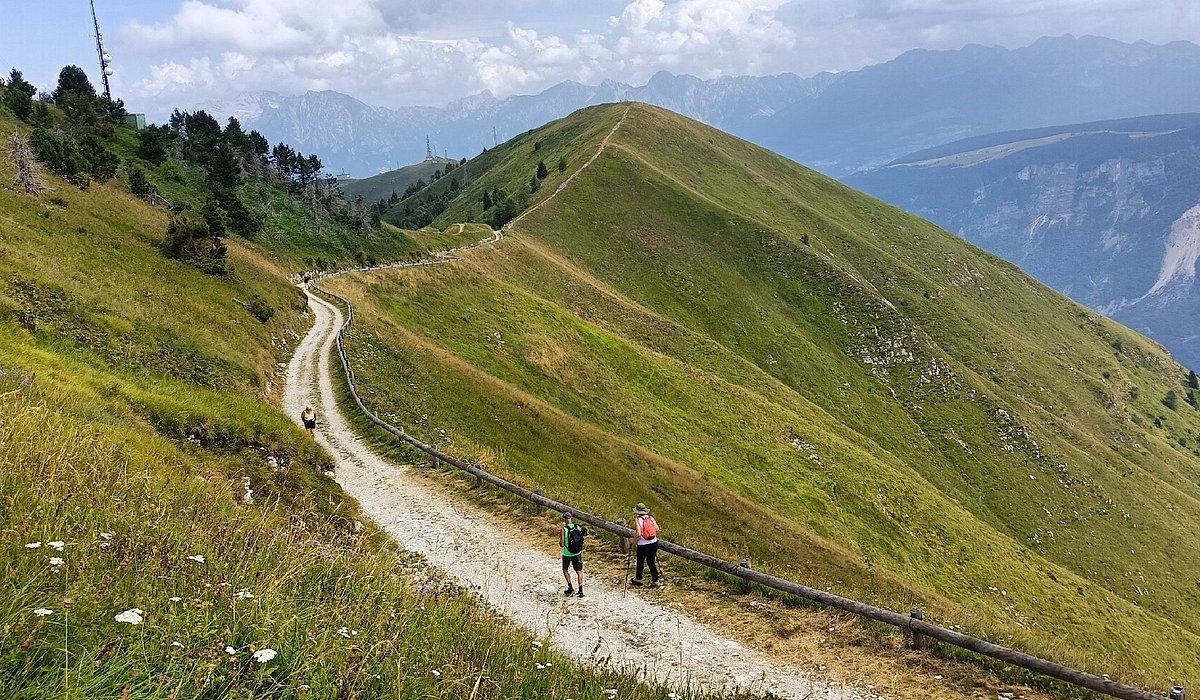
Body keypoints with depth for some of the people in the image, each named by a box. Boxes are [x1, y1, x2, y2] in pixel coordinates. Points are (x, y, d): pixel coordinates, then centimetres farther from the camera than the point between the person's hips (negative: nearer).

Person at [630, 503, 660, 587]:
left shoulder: (638, 520, -13)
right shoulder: (651, 518, 0)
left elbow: (638, 534, -22)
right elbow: (657, 529, -3)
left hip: (643, 545, -4)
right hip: (653, 543, 4)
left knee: (640, 562, 17)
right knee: (651, 562, 16)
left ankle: (638, 579, 33)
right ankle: (655, 580, 18)